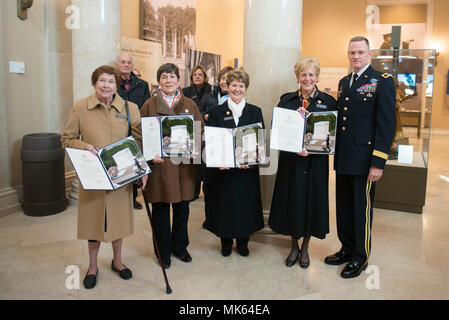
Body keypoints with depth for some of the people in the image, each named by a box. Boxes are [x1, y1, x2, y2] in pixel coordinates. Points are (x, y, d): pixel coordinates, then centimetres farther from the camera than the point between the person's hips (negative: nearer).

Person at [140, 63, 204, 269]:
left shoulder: (189, 104, 9)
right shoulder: (150, 105, 2)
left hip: (183, 163, 2)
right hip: (159, 164, -2)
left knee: (182, 207, 11)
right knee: (160, 208, 6)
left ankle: (180, 247, 30)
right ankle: (163, 251, 22)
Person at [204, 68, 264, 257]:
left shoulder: (255, 112, 6)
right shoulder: (217, 112, 3)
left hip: (247, 169, 1)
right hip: (223, 169, -1)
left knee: (246, 204, 8)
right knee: (225, 204, 7)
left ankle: (243, 242, 26)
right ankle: (226, 242, 26)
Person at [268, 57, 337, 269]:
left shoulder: (328, 101, 2)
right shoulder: (286, 100, 6)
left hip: (315, 162, -1)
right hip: (290, 160, 1)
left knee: (311, 200, 6)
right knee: (291, 201, 7)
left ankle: (305, 248, 26)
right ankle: (294, 246, 27)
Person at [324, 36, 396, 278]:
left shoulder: (382, 82, -6)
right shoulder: (343, 82, 14)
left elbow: (386, 125, -11)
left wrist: (378, 162, -16)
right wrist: (336, 151, 10)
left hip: (364, 159, -6)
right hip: (343, 158, 6)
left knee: (362, 208, 5)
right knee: (344, 206, 15)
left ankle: (360, 258, 20)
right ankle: (347, 249, 32)